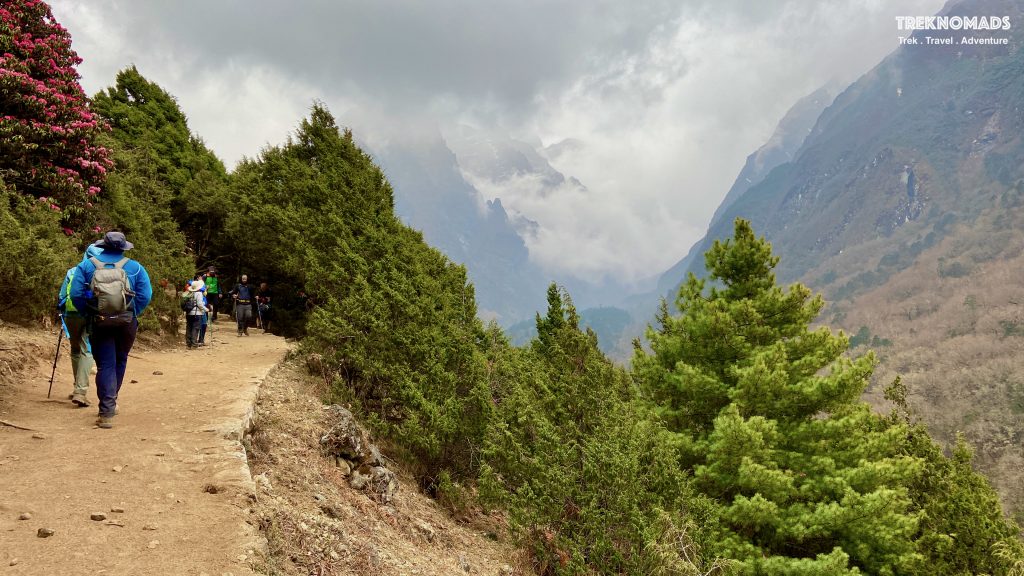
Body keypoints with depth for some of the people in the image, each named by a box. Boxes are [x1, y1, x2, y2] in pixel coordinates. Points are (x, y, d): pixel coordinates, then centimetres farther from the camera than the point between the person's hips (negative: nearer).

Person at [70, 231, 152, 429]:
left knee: (105, 365, 1)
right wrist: (132, 314, 4)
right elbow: (145, 296, -7)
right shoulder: (135, 267, 1)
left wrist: (89, 313, 5)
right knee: (120, 361, 20)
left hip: (99, 323, -1)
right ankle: (111, 402, 34)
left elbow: (76, 294, -6)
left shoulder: (87, 265, 2)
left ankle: (107, 412, -8)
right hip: (127, 323, 1)